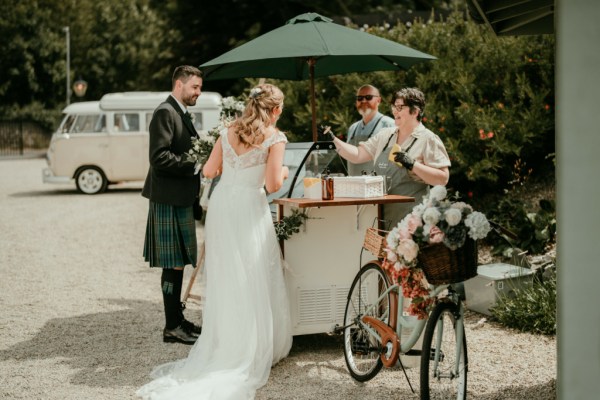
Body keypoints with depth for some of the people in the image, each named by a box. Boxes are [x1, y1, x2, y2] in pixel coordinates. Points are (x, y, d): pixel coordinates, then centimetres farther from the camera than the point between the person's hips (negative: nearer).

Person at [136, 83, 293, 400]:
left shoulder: (228, 132, 11)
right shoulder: (275, 138, -4)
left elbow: (209, 171, 10)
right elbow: (273, 185, -10)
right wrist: (282, 173, 11)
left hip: (221, 205, 5)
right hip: (249, 209, -5)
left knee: (224, 280, 13)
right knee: (252, 281, 4)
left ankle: (224, 346, 20)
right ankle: (252, 349, 9)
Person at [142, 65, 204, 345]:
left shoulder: (181, 113, 18)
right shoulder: (165, 113, -14)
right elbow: (159, 158, -22)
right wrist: (195, 164, -20)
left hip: (180, 199, 10)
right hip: (169, 199, -10)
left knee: (178, 263, 14)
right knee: (173, 264, -6)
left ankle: (177, 320, 22)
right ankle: (172, 327, -1)